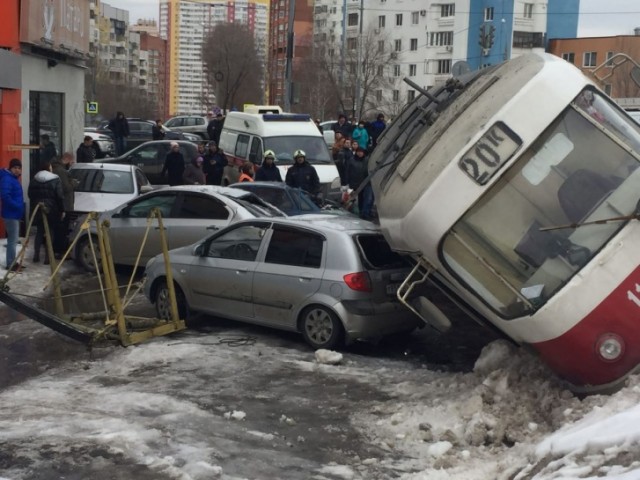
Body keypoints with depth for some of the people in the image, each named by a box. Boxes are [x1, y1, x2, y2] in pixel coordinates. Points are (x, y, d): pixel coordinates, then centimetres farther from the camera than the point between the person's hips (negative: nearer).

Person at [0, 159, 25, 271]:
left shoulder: (14, 178, 15)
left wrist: (20, 207, 10)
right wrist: (17, 206, -22)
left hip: (15, 214, 10)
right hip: (11, 214, -10)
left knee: (13, 239, 15)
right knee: (12, 240, -7)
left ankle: (12, 262, 23)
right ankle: (10, 264, -2)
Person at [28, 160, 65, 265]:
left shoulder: (34, 180, 8)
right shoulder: (55, 180, -8)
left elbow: (30, 195, 12)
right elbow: (60, 196, -11)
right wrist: (62, 210, -5)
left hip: (37, 210, 4)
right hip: (51, 210, -4)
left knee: (39, 232, 15)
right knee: (50, 233, 3)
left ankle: (36, 255, 16)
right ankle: (47, 257, 1)